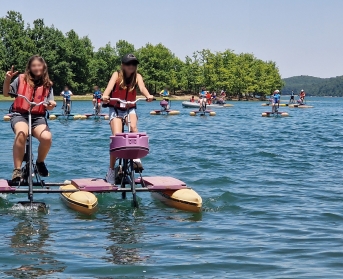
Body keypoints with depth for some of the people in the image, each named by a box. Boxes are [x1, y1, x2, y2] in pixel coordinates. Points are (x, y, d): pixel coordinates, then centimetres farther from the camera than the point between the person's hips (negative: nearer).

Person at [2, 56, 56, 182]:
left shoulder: (47, 84, 11)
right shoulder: (21, 79, 7)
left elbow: (48, 106, 7)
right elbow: (6, 93, 7)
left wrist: (51, 105, -17)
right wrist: (7, 79, -11)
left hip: (38, 117, 2)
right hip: (20, 114, -2)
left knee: (46, 137, -30)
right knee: (21, 133, -38)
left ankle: (40, 162, 3)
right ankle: (17, 170, -28)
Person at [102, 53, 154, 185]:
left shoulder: (137, 76, -1)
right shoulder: (117, 75, -6)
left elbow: (142, 87, -21)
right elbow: (110, 85, -25)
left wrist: (148, 95, -44)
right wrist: (105, 96, -47)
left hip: (130, 109, 2)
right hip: (115, 109, -2)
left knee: (133, 127, -30)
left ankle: (136, 157, -18)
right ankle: (111, 170, -7)